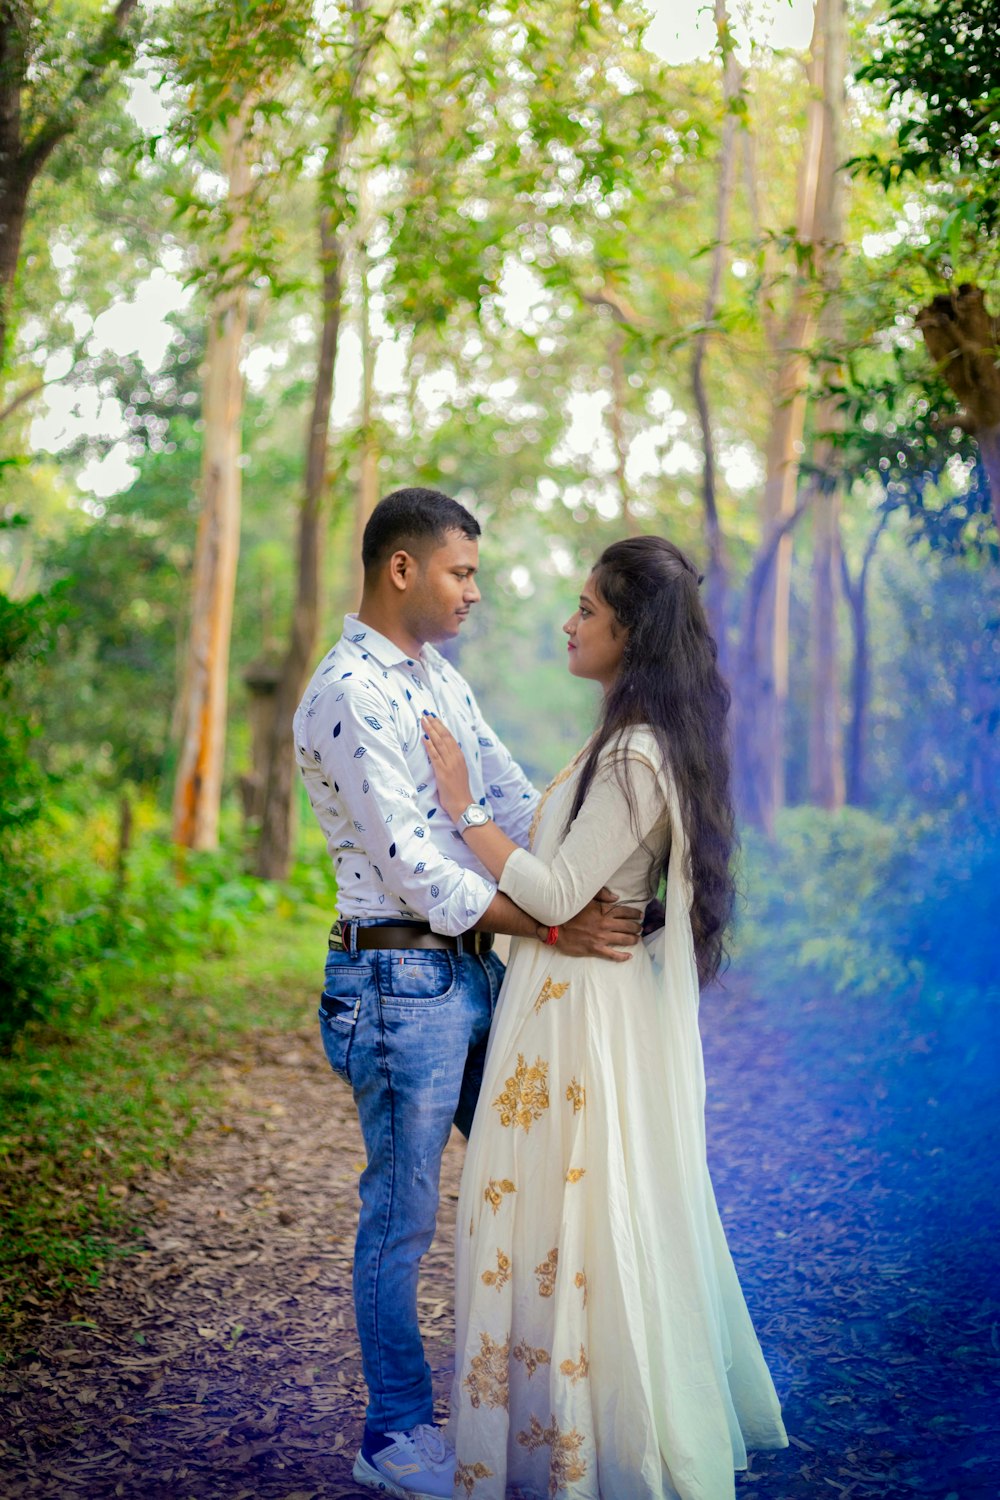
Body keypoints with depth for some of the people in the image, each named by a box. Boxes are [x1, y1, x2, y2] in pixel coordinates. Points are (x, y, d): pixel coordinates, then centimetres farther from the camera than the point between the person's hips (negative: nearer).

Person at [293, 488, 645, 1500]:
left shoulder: (442, 680, 14)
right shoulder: (348, 696, -16)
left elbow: (514, 802, 7)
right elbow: (413, 866, -22)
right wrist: (554, 927, -23)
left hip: (475, 969, 9)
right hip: (402, 982, -9)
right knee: (401, 1216, 4)